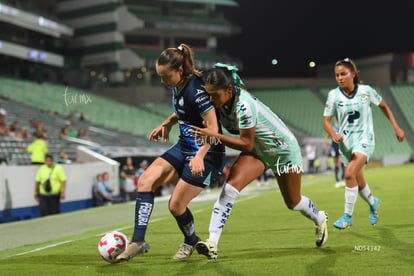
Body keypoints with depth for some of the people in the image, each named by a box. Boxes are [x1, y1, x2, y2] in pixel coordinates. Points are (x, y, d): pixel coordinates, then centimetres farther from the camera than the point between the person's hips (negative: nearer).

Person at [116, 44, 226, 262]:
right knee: (145, 180, -8)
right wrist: (167, 124, 9)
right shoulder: (177, 86, 3)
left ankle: (191, 242, 25)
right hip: (184, 147, 9)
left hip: (205, 153, -9)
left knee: (176, 205, -6)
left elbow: (213, 127, -25)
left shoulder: (195, 89, -24)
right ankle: (138, 241, -7)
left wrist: (200, 157, -35)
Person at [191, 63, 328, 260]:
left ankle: (319, 218, 49)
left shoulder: (244, 105, -37)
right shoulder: (220, 101, -17)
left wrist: (215, 136, -36)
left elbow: (246, 144, -30)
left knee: (293, 203, 14)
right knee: (230, 187, -20)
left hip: (283, 149, -5)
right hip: (258, 150, 6)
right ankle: (212, 243, -23)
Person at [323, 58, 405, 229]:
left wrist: (396, 127, 8)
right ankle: (373, 203, 44)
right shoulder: (334, 95, -5)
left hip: (364, 138, -3)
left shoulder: (366, 90, -7)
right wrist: (334, 134, -24)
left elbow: (383, 106, 10)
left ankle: (347, 216, -15)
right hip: (345, 142, 3)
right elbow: (326, 121, -4)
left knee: (350, 174, -24)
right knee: (358, 182, 12)